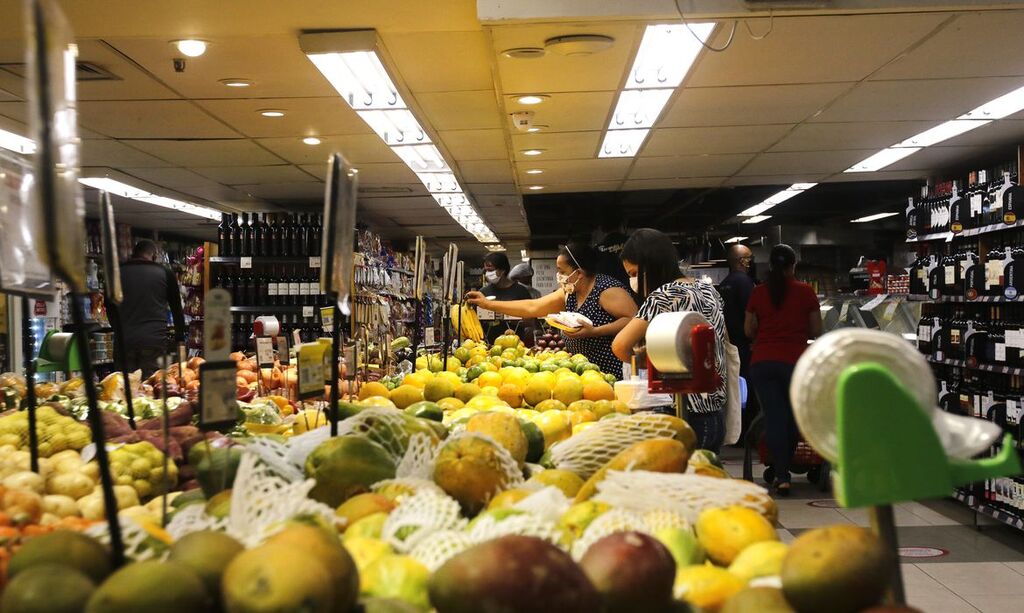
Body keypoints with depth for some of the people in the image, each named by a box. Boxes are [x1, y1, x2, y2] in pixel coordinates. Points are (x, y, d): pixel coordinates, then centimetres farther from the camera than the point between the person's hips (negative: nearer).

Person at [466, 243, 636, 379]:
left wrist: (594, 331, -26)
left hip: (613, 375, -8)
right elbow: (532, 307, 13)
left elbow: (634, 320, -21)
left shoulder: (607, 290, -13)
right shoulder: (568, 293, 11)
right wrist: (487, 304, 12)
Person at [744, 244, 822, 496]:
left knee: (773, 418, 3)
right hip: (795, 361, -1)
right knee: (794, 416, 15)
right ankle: (784, 468, 25)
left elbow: (749, 331, 8)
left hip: (762, 362, 1)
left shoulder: (758, 293, 3)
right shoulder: (806, 292, -1)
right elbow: (816, 330, 4)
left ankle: (781, 475, 0)